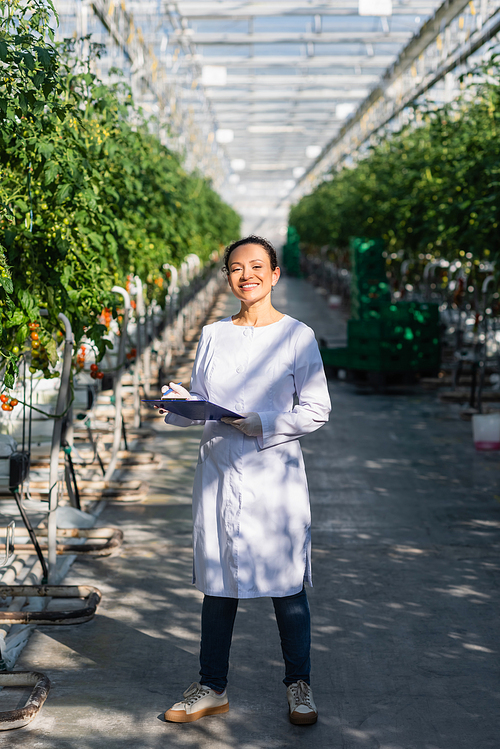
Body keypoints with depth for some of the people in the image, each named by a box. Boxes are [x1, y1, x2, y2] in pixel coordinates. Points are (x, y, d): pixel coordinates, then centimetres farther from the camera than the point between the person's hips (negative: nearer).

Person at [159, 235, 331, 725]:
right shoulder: (212, 335, 11)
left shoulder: (297, 335, -1)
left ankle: (299, 685, 19)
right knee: (218, 584, 9)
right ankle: (212, 688, 21)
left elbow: (316, 410, -4)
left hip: (274, 472, -3)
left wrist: (259, 423, -16)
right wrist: (181, 404, -7)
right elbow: (199, 402, 15)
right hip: (219, 471, 4)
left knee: (286, 584, 2)